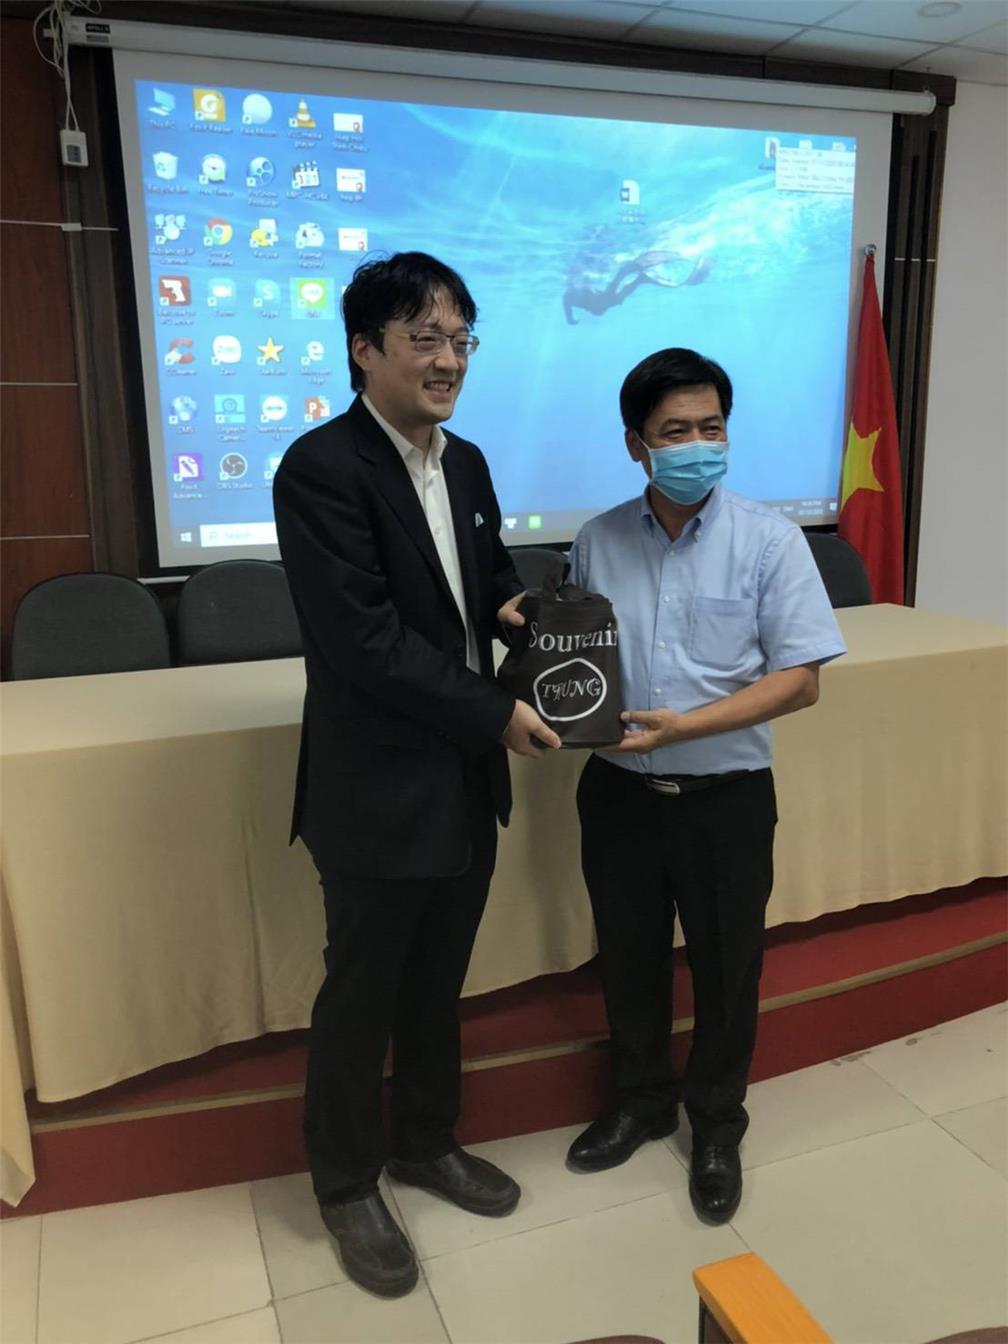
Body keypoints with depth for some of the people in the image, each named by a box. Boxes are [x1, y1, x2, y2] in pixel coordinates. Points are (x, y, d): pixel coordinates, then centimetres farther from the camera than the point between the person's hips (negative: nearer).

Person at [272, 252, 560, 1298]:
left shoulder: (466, 463, 8)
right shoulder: (321, 467, -17)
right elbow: (364, 640, -23)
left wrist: (512, 600, -1)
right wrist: (495, 715, -18)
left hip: (465, 782, 7)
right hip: (379, 790, -7)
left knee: (438, 983, 22)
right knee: (361, 995, 12)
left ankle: (426, 1143, 45)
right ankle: (347, 1185, 35)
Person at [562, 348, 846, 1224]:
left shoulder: (770, 541, -9)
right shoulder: (597, 542, -1)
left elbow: (800, 681, -13)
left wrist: (686, 725, -23)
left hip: (726, 795, -2)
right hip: (618, 790, 3)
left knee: (726, 968, 14)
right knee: (629, 959, 17)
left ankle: (717, 1125, 39)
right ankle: (641, 1103, 43)